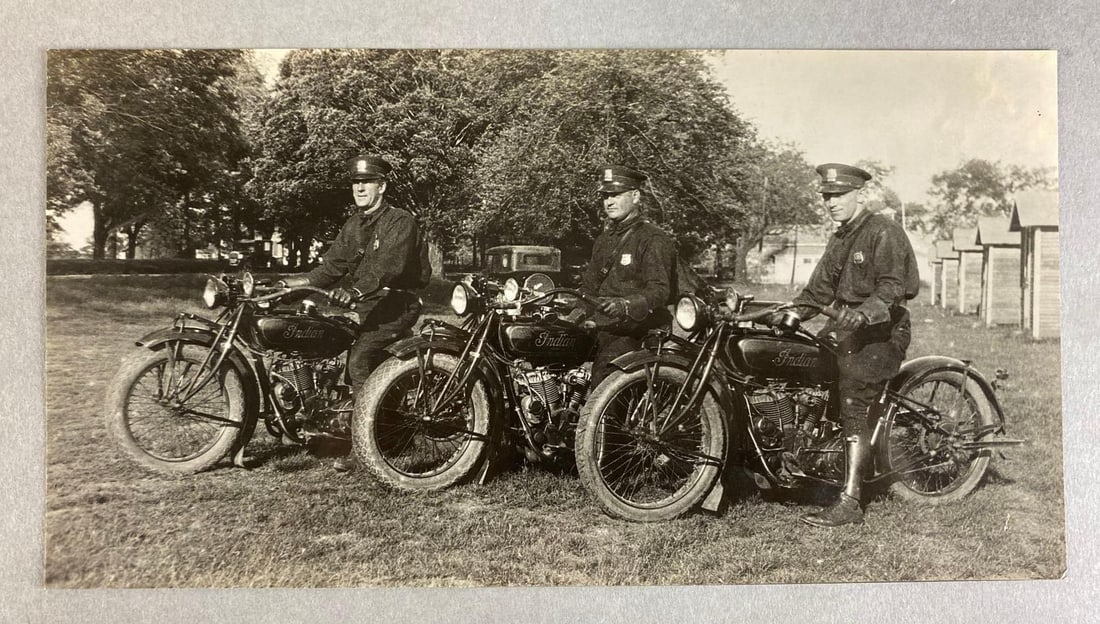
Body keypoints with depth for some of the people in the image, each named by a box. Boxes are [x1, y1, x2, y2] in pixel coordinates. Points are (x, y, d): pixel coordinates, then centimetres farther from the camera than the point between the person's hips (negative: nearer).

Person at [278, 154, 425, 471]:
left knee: (359, 360, -22)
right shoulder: (353, 225, 16)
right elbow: (332, 267, 14)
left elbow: (389, 265, -26)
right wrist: (289, 282, 2)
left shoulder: (400, 222, -9)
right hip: (367, 306, 8)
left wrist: (355, 290, -41)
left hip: (396, 305, -8)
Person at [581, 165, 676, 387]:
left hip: (635, 333, -8)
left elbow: (659, 290, -17)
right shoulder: (605, 238, 22)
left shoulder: (654, 239, -5)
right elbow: (589, 285, 25)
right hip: (604, 330, 8)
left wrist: (626, 305, -34)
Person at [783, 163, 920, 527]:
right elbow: (820, 289, 21)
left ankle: (850, 503, -19)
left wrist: (863, 313, -36)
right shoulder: (840, 240, 20)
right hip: (848, 327, 10)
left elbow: (892, 287, -20)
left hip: (881, 331, -10)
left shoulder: (884, 232, -9)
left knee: (852, 406, -18)